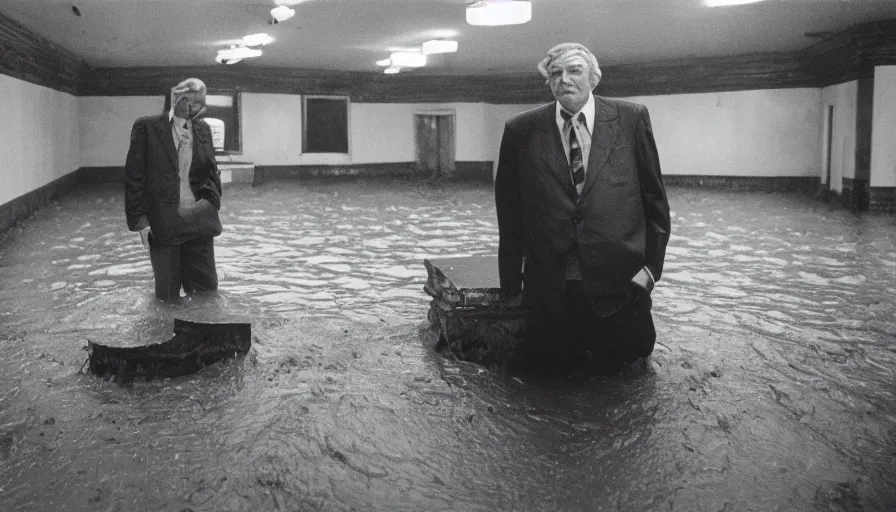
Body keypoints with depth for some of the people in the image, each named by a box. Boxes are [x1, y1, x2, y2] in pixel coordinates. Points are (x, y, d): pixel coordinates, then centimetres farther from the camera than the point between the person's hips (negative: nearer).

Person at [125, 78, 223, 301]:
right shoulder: (147, 127, -3)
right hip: (162, 224, -3)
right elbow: (134, 176, -4)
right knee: (167, 295, 6)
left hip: (199, 222, 3)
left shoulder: (202, 130, 10)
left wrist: (211, 203, 1)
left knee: (207, 291, 7)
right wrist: (140, 219, -9)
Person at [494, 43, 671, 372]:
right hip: (549, 292, 1)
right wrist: (511, 283, 5)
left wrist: (651, 265, 1)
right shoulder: (521, 130, 2)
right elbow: (509, 212, 7)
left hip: (621, 285, 0)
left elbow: (654, 197, 7)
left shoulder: (631, 119, 2)